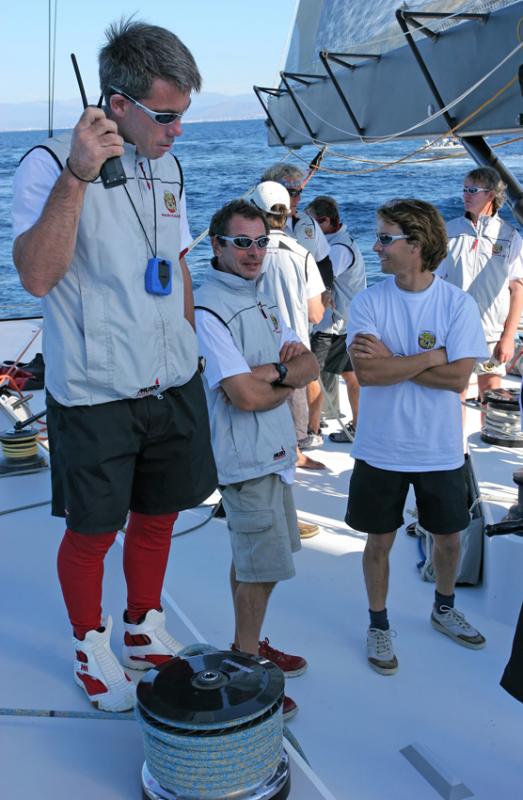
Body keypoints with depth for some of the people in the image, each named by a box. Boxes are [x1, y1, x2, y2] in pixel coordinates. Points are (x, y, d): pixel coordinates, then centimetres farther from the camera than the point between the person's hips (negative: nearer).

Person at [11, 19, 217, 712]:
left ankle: (145, 631, 40)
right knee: (91, 531, 8)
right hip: (95, 396, -6)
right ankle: (91, 647, 33)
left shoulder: (167, 167, 9)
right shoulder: (51, 166, -12)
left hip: (173, 387, 6)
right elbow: (37, 275, -26)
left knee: (158, 516, 18)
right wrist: (78, 174, -31)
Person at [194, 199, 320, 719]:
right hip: (246, 456, -9)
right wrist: (291, 379, -6)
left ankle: (246, 645, 34)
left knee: (251, 557, 19)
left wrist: (275, 371, -16)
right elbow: (246, 396, -24)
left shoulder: (260, 299, 12)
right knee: (263, 567, -1)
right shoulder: (207, 309, -17)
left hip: (274, 449, 9)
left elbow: (310, 366, 5)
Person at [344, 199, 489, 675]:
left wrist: (392, 362, -19)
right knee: (379, 541, 11)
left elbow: (458, 377, -18)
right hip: (381, 448, -1)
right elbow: (366, 372, -20)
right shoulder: (368, 302, -8)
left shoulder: (458, 304, -9)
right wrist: (431, 357, -18)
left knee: (449, 536, 17)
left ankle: (444, 609, 44)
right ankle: (379, 625, 32)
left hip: (440, 449, 1)